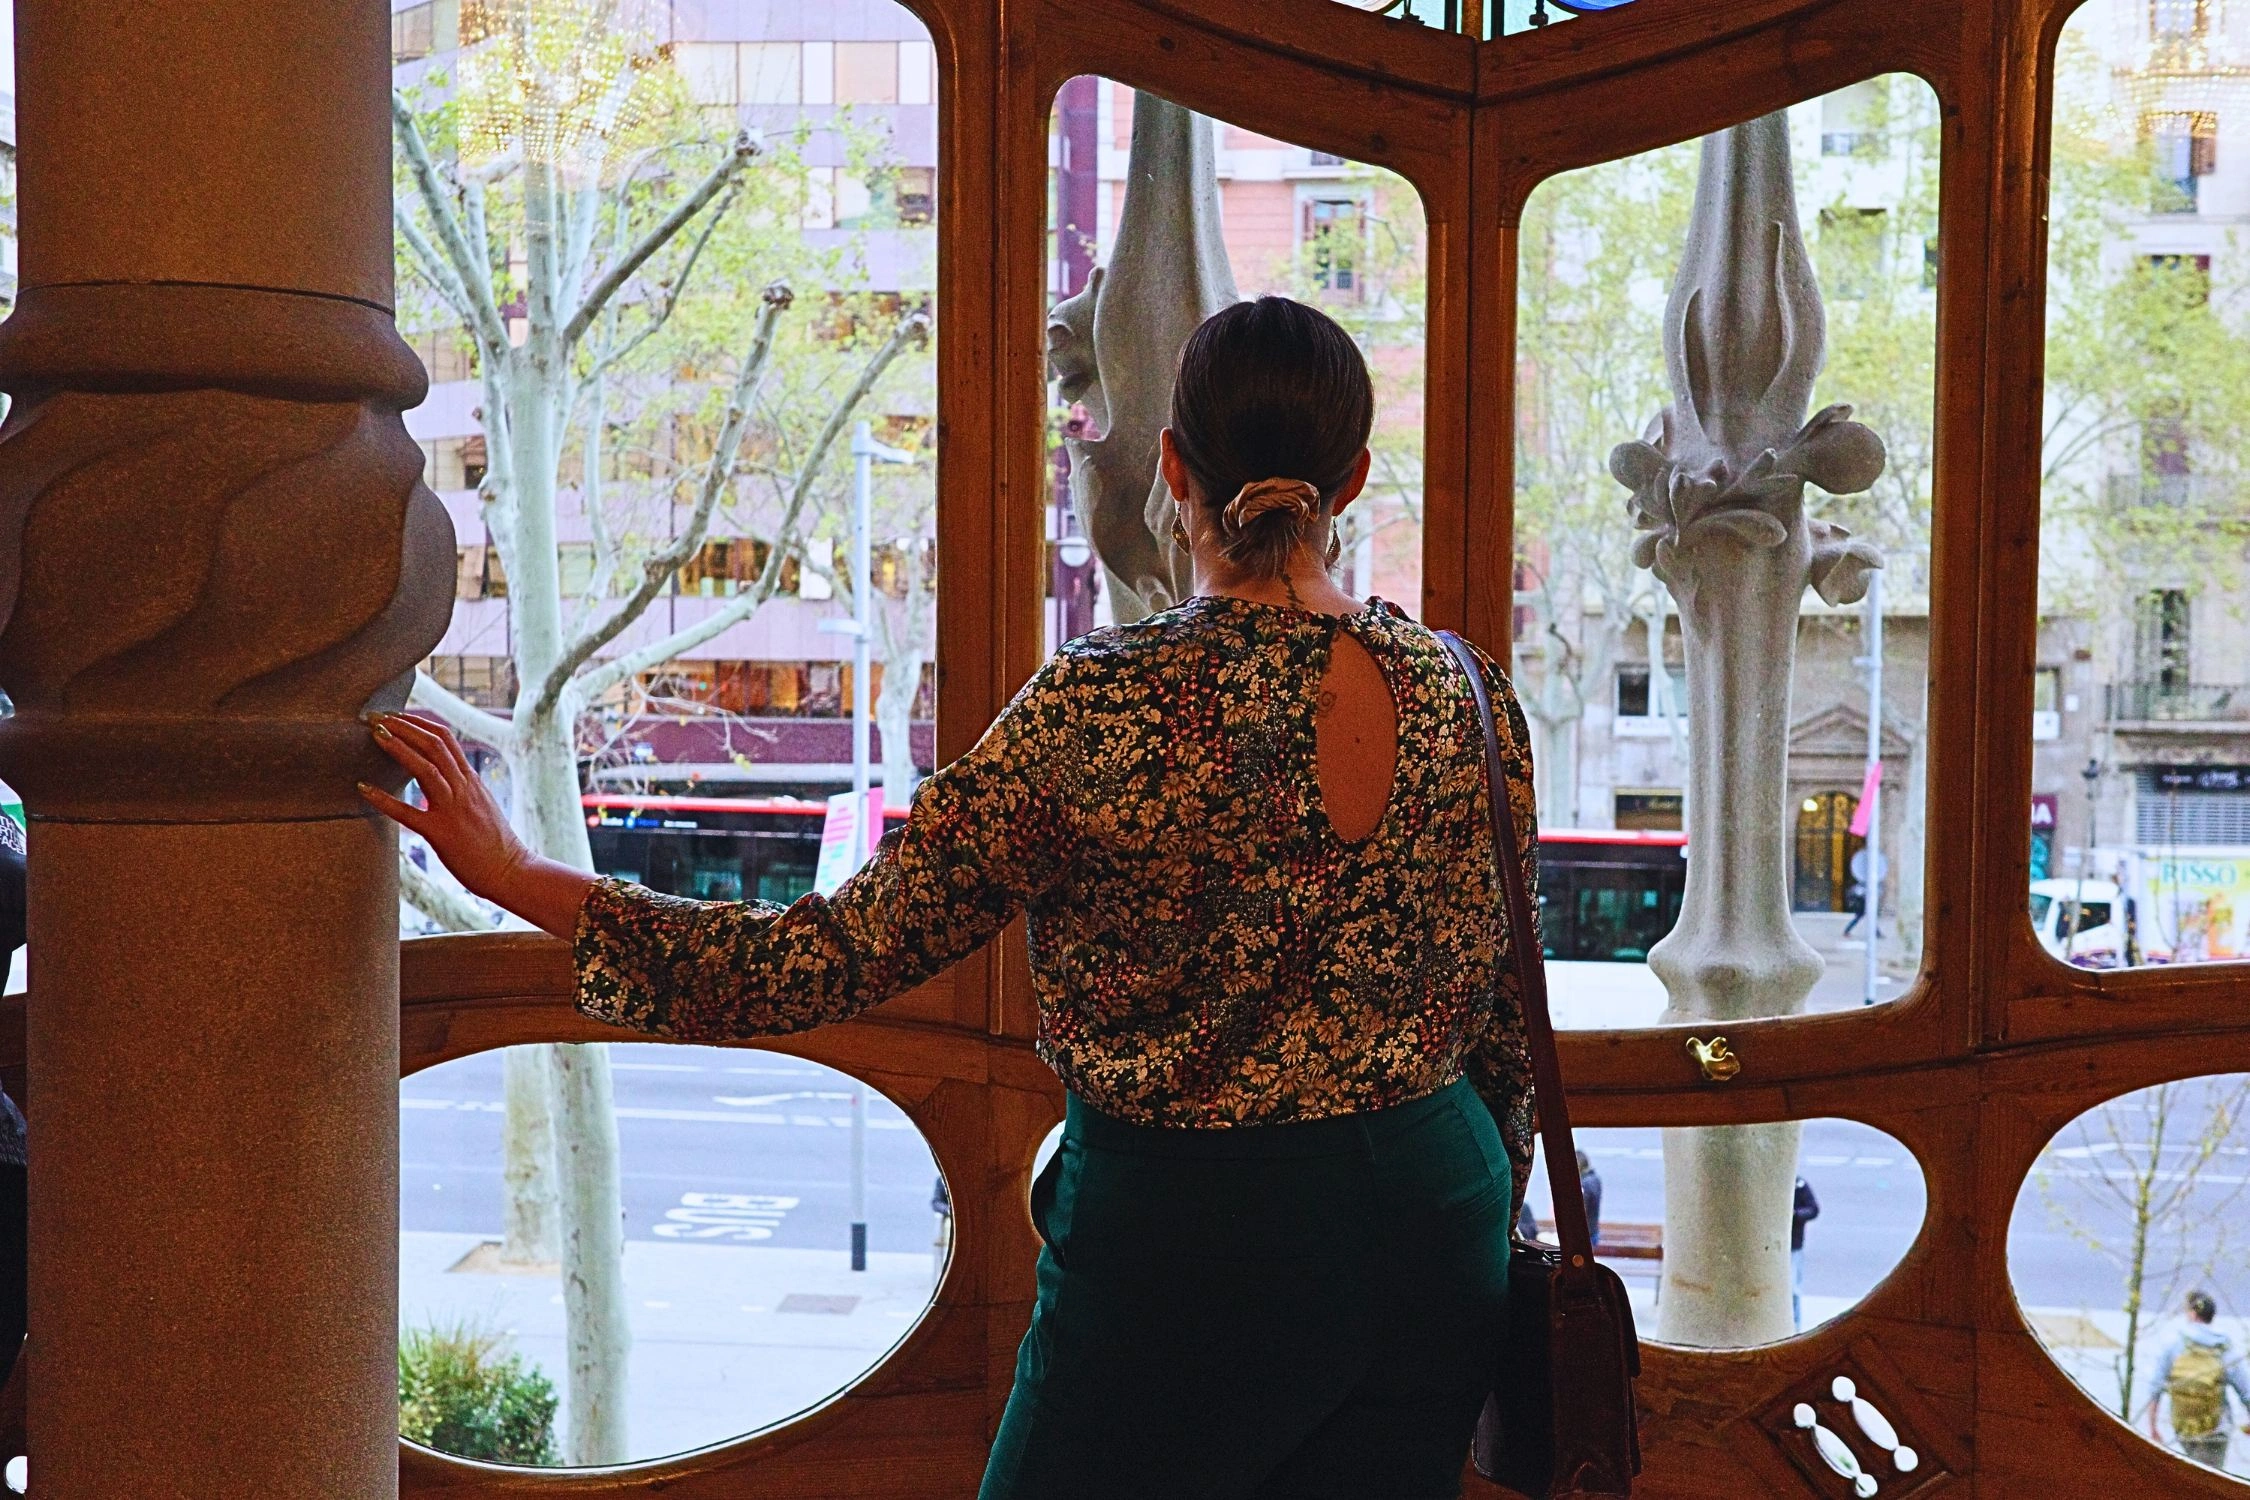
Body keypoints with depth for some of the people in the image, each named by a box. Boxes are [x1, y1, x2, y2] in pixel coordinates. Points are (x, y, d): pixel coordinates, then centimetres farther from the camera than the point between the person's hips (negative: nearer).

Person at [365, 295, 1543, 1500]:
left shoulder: (1099, 709, -19)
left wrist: (513, 874, -10)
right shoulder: (1471, 696, -4)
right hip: (1438, 1215, 5)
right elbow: (1501, 1013, 5)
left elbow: (836, 958, -17)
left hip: (1181, 1239, -5)